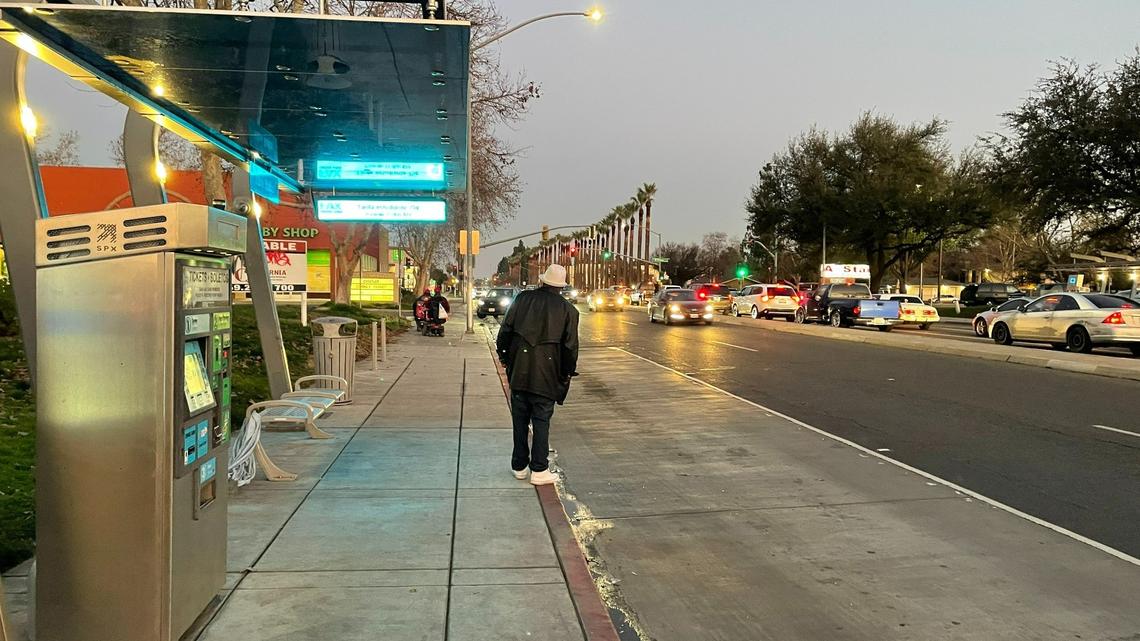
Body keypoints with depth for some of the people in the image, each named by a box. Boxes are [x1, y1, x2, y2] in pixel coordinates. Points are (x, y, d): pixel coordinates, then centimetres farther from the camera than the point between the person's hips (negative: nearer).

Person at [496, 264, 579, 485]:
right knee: (541, 421, 5)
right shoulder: (568, 310, -1)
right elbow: (570, 347, -1)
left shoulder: (523, 298, 2)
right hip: (547, 374, -2)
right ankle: (539, 470, 6)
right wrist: (567, 373, 10)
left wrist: (504, 355, 13)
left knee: (520, 419, 12)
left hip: (519, 370, 2)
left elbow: (505, 330, 2)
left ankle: (519, 466, 21)